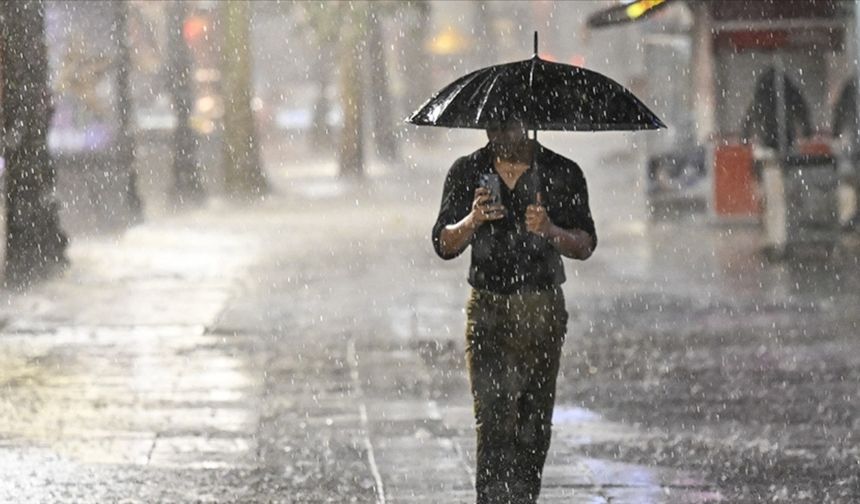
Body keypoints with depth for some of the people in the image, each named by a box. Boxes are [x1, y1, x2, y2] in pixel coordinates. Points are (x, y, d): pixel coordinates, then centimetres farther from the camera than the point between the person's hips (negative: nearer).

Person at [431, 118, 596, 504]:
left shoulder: (562, 175, 2)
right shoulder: (467, 172, 5)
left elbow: (585, 246, 0)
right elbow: (444, 246, 0)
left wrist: (551, 231, -21)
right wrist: (472, 221, -20)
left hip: (542, 310, 1)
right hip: (487, 309, 0)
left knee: (535, 421, 4)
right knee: (493, 418, -13)